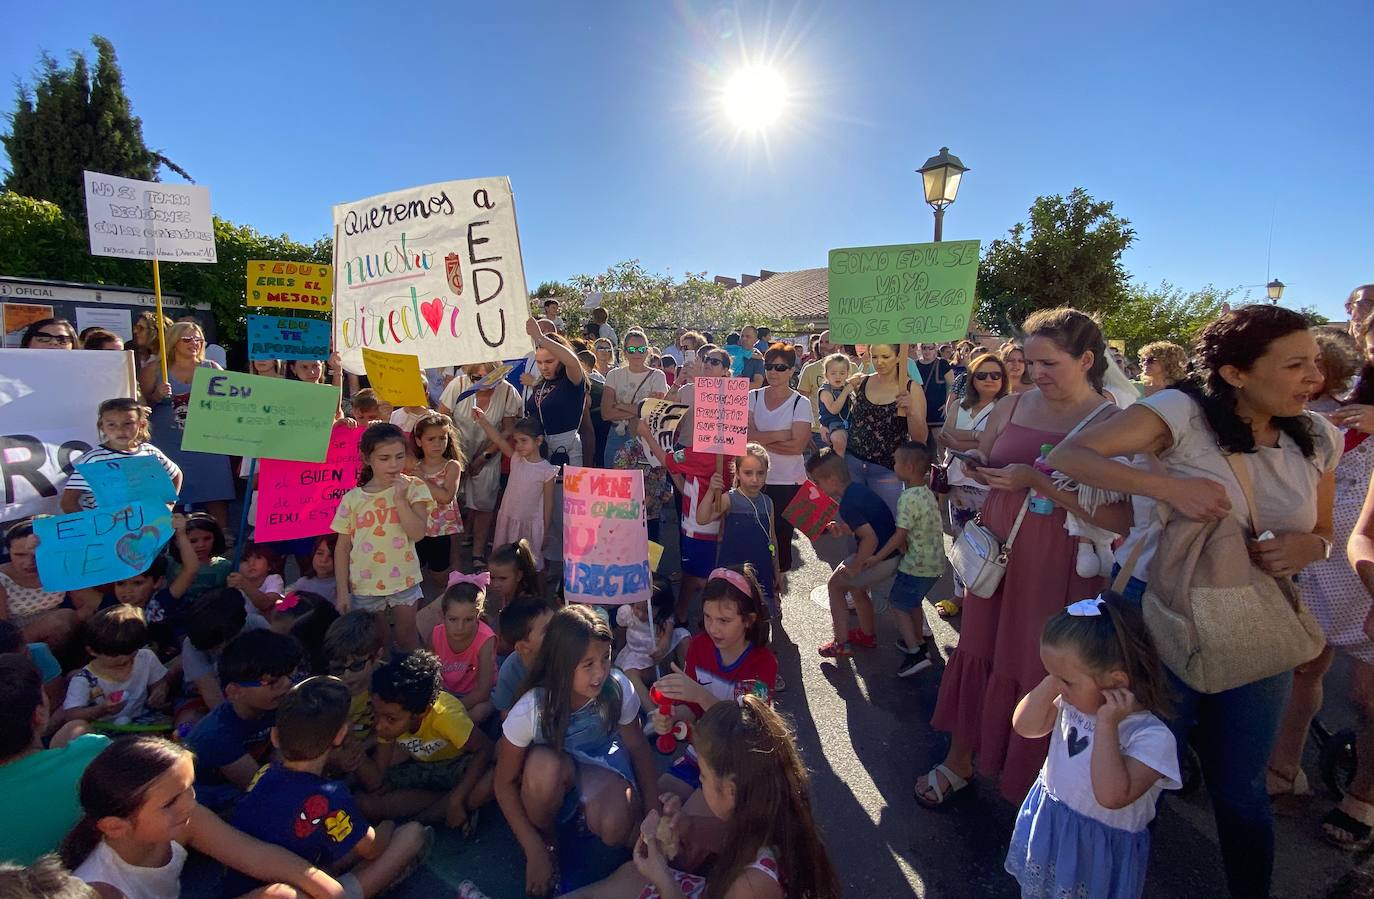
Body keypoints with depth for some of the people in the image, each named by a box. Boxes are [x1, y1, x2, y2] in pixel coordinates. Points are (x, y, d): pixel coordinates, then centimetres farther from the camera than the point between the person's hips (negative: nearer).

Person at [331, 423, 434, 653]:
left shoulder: (413, 488, -8)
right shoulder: (352, 498, -4)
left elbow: (417, 532, -18)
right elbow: (342, 548, 1)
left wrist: (400, 499, -23)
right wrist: (343, 590, -1)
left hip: (403, 580, -1)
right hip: (364, 585, 2)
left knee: (407, 638, 12)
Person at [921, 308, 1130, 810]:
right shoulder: (1013, 406, 4)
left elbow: (1121, 518, -22)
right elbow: (978, 463, 16)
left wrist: (1037, 482, -24)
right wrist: (971, 467, -7)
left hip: (1059, 570, -4)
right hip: (998, 556, 5)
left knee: (1042, 672, 8)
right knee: (980, 653, 14)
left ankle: (1034, 784, 32)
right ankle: (959, 761, 34)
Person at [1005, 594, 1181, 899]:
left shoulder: (1152, 737, -27)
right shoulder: (1075, 699, -10)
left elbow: (1112, 796, -35)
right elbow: (1026, 726, -7)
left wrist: (1106, 724, -36)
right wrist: (1050, 683, -18)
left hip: (1099, 848, -5)